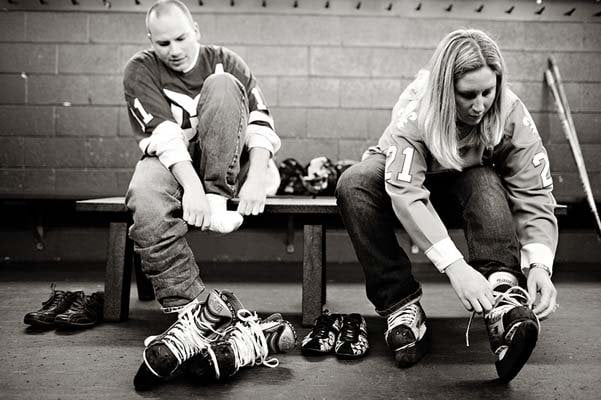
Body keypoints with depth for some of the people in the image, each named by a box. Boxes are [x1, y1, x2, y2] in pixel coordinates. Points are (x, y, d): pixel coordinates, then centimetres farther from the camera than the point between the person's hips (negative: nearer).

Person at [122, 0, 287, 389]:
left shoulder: (224, 61, 8)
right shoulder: (141, 70, 4)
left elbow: (261, 122, -5)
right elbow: (162, 132, -15)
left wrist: (256, 176, -24)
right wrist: (191, 184, -32)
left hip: (229, 165, 1)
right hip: (171, 163, 0)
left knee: (222, 84, -20)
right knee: (146, 195, -36)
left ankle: (220, 200, -30)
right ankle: (192, 310, -38)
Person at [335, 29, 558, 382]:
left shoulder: (512, 116, -24)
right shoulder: (415, 112, -32)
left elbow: (535, 195, -26)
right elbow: (406, 193, -43)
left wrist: (539, 264, -44)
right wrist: (456, 266, -52)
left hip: (469, 187, 1)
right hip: (405, 174, -1)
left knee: (486, 182, -34)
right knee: (354, 184, -32)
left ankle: (503, 295, -46)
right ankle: (401, 306, -30)